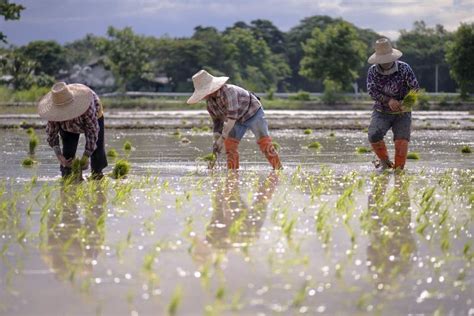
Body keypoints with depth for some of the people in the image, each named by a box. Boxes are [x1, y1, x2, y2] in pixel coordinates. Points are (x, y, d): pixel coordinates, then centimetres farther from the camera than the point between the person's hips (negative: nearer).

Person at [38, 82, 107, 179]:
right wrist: (59, 156, -33)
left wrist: (86, 157, -37)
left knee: (96, 148, -7)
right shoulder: (54, 110, -37)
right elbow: (52, 133, -24)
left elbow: (92, 131, -37)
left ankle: (97, 177, 10)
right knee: (67, 151, -14)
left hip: (93, 117, -2)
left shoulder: (87, 105, -46)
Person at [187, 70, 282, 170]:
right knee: (230, 143, -4)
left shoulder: (228, 91, -35)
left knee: (264, 143, -14)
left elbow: (232, 117, -39)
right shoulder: (210, 101, -9)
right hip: (239, 119, 8)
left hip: (253, 113, -8)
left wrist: (222, 138, -38)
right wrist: (216, 140, -5)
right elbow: (217, 121, 3)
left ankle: (278, 169, -10)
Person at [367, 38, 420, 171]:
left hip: (402, 113, -1)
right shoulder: (373, 71, -4)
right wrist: (389, 100, -28)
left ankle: (398, 168, 0)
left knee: (401, 140, -18)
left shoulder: (404, 68, -8)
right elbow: (372, 91, -12)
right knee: (374, 135, -23)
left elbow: (415, 87, -6)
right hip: (381, 112, 1)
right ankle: (385, 162, 2)